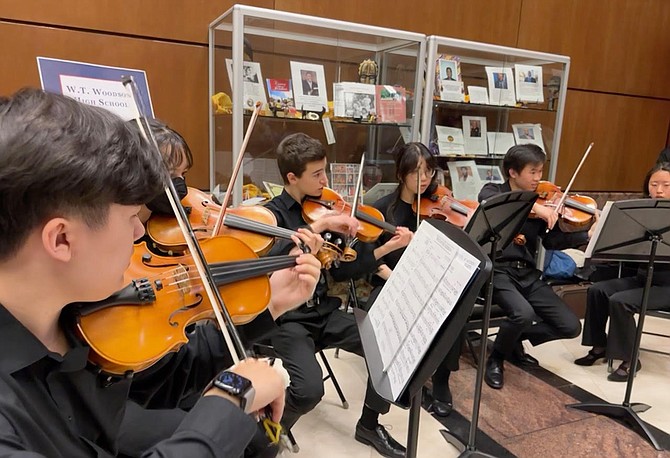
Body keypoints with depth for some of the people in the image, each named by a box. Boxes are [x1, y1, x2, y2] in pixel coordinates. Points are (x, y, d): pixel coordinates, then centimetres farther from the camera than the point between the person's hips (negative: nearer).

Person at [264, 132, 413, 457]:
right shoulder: (272, 213, -8)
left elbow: (341, 270, 6)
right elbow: (271, 257, -31)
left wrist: (389, 247, -3)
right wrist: (319, 225, -33)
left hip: (324, 312, 6)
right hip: (287, 319, -5)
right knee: (309, 390, -27)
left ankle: (369, 425, 15)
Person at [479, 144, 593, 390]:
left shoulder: (541, 202, 11)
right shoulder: (493, 191, 0)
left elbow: (553, 241, 1)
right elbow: (487, 200, -27)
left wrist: (590, 234, -14)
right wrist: (533, 206, -33)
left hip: (528, 274, 5)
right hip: (497, 270, -5)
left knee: (571, 326, -3)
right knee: (523, 313, -31)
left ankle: (514, 341, 21)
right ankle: (495, 359, 0)